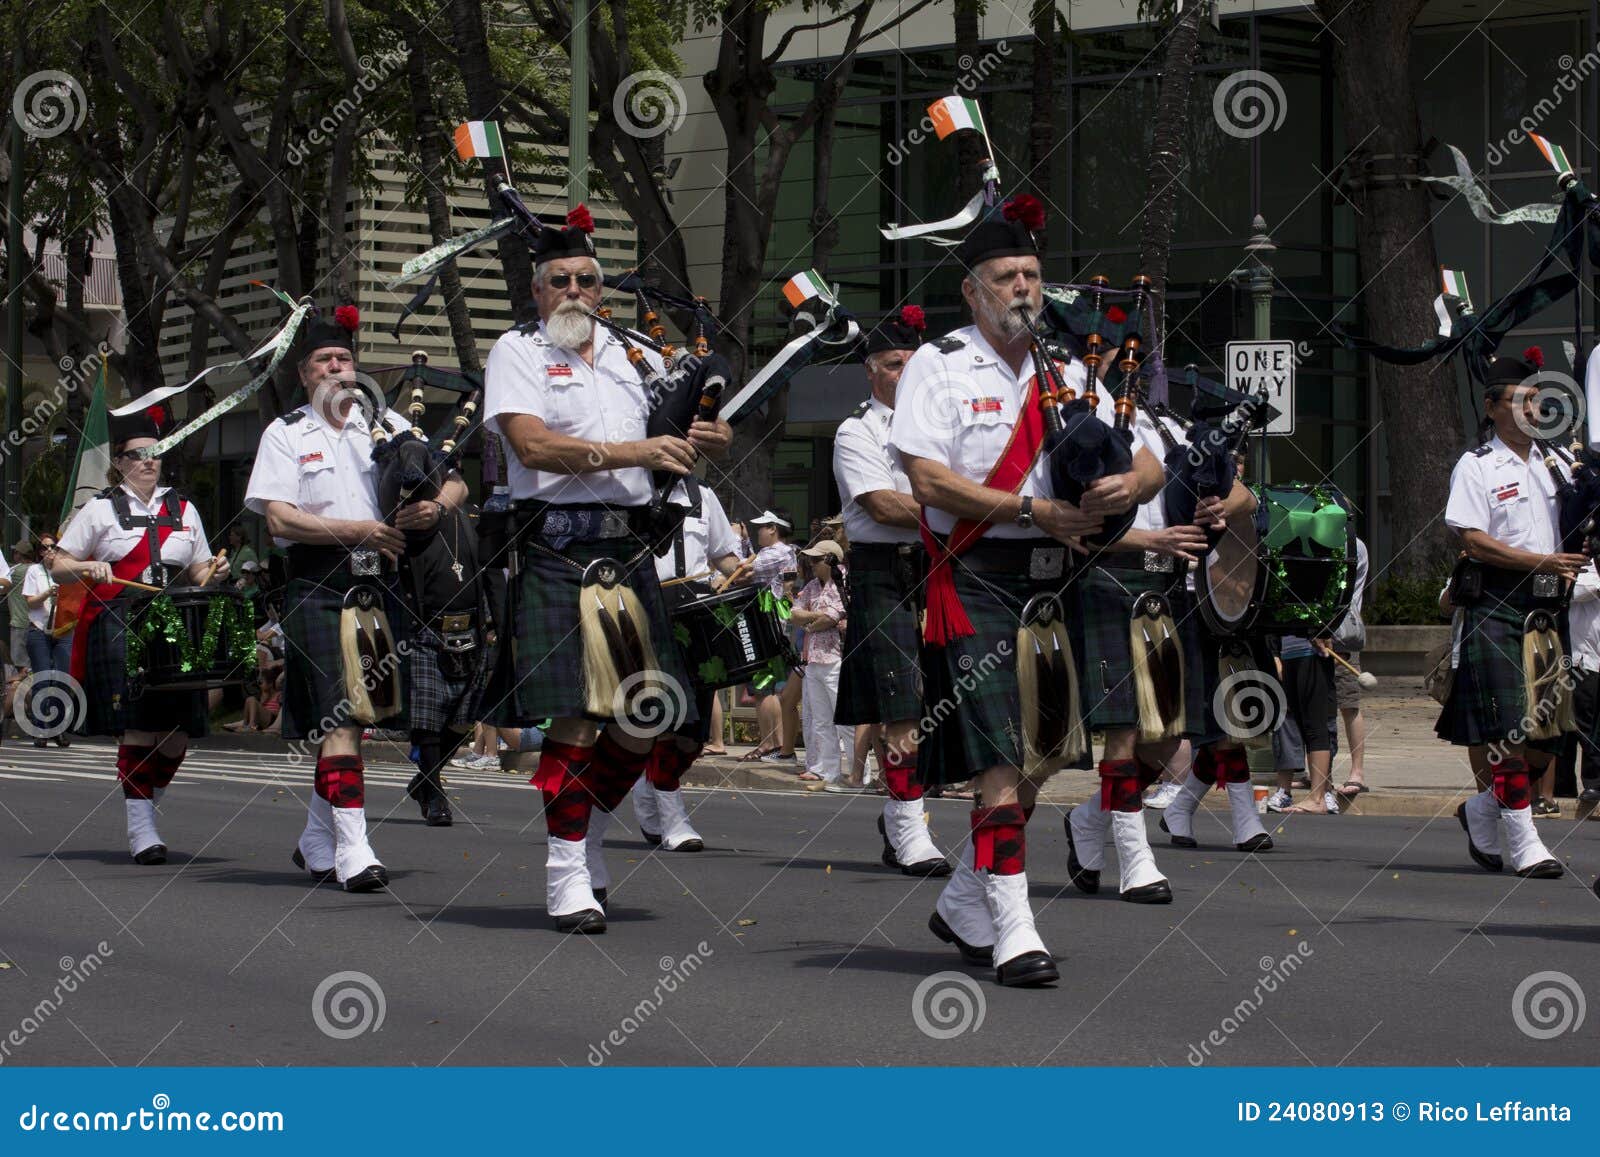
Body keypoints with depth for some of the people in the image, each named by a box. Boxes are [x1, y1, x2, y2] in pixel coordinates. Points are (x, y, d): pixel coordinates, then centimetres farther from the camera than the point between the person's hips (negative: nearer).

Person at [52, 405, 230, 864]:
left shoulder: (182, 509, 18)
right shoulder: (101, 509, 8)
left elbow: (198, 574, 24)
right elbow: (58, 567, 9)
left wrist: (213, 573, 1)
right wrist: (89, 568, -12)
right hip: (120, 630, -4)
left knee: (178, 730, -2)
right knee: (139, 726, -11)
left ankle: (145, 803, 22)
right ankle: (140, 827, -3)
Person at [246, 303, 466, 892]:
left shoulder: (386, 424, 15)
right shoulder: (285, 434, 6)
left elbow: (454, 482, 13)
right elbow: (279, 518, -6)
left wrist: (433, 507, -11)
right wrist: (361, 531, -15)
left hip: (380, 588, 4)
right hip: (318, 590, -4)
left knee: (359, 714, 8)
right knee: (340, 718, -13)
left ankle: (316, 841, 21)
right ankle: (351, 850, -16)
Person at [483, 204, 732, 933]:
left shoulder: (631, 354, 18)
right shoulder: (517, 352, 3)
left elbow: (670, 446, 25)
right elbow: (532, 444, -12)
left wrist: (703, 444, 1)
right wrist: (629, 452, -19)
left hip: (630, 551, 5)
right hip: (556, 551, -5)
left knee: (642, 724, 5)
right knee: (574, 717, -10)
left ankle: (588, 839, 26)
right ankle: (567, 874, -1)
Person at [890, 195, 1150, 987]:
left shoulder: (1067, 375, 15)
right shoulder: (939, 367, -1)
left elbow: (1148, 467, 11)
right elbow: (928, 480, -12)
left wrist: (1128, 487, -14)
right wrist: (1035, 512, -17)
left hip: (1054, 580, 6)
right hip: (977, 580, -6)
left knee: (1043, 756, 10)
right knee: (1000, 761, -11)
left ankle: (964, 905, 25)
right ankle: (1012, 931, -9)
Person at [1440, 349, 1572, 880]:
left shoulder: (1552, 464, 16)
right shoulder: (1476, 466, -2)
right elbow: (1474, 539, -12)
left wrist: (1569, 570, 3)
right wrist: (1544, 562, -17)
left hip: (1543, 608, 6)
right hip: (1495, 607, -6)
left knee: (1548, 734, 5)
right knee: (1509, 732, -9)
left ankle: (1483, 810, 25)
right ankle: (1524, 844, -5)